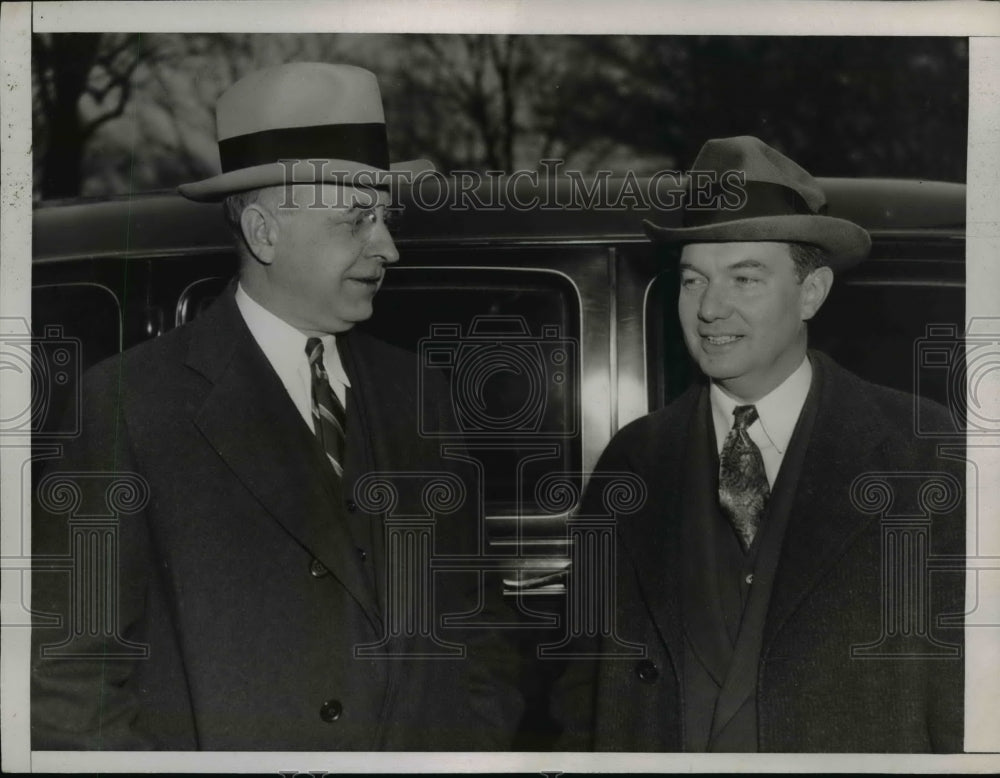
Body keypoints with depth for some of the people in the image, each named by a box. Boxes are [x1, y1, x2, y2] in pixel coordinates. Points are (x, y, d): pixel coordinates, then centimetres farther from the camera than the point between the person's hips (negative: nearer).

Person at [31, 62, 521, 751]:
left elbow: (464, 630, 10)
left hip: (427, 747, 5)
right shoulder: (129, 403, -10)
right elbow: (67, 671, -10)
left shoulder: (414, 395, 5)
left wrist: (484, 737, -1)